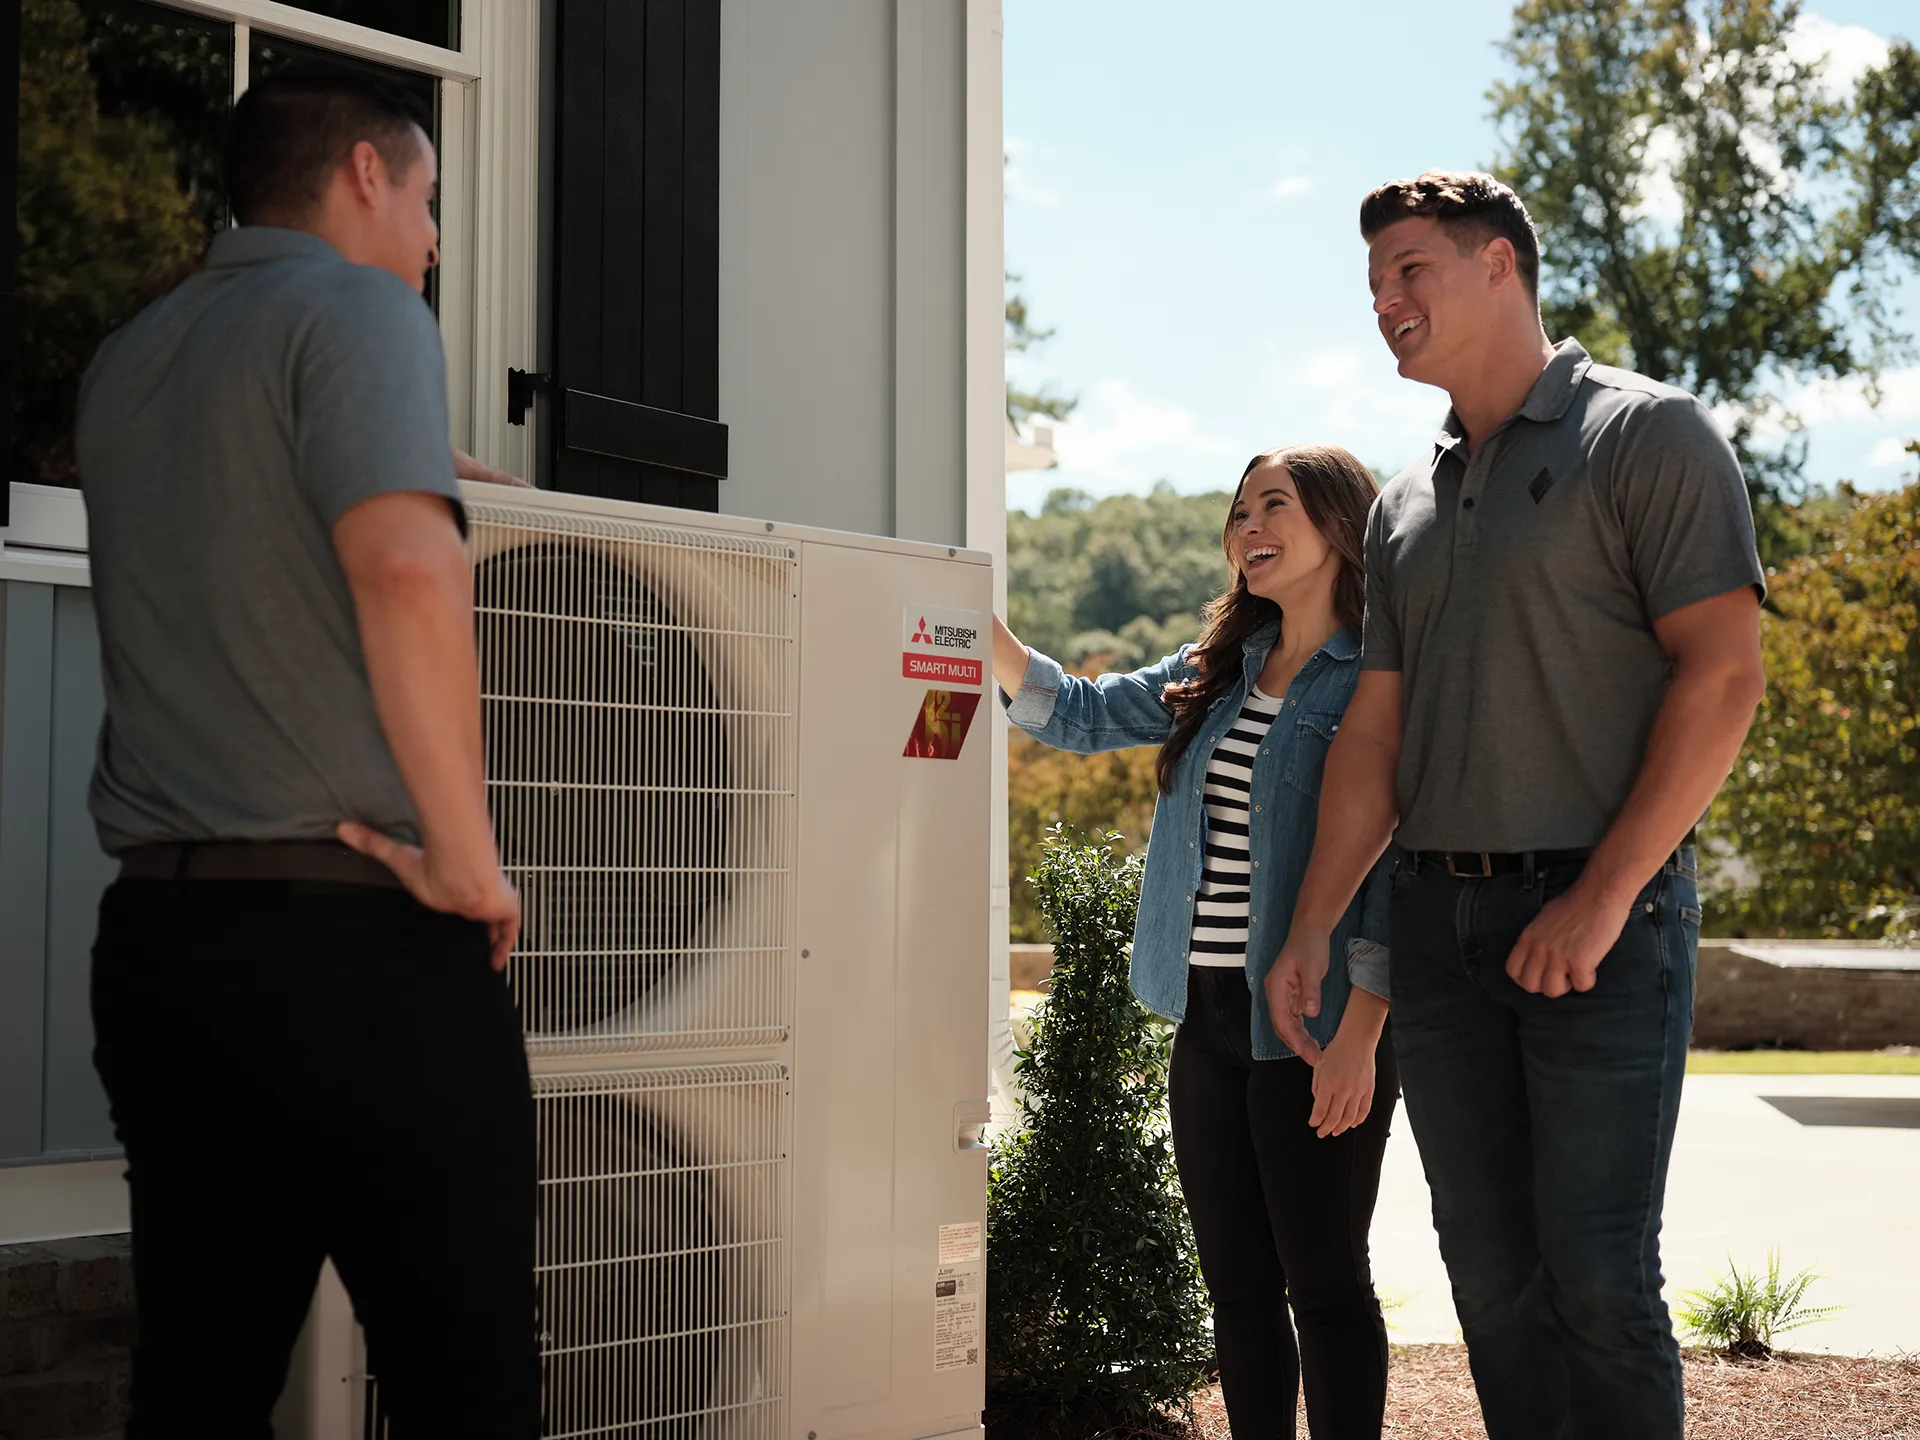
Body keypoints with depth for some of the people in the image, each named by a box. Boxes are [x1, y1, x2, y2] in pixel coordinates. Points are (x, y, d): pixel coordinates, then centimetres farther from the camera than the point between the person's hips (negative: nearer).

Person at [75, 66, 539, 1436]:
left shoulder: (127, 360, 17)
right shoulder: (356, 307, -5)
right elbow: (406, 564, -22)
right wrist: (469, 857, -16)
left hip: (158, 921, 8)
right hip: (352, 927, -7)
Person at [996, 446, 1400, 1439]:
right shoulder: (1217, 673, 13)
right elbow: (1076, 714, 17)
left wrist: (1358, 1037, -19)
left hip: (1314, 1026, -7)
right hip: (1208, 1018, 7)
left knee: (1324, 1283, 1)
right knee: (1237, 1285, 12)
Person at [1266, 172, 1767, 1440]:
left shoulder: (1648, 434, -2)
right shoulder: (1407, 506, 18)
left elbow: (1723, 676, -11)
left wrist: (1603, 897, -17)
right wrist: (1312, 931, 9)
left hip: (1603, 915, -6)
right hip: (1440, 915, 6)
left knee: (1597, 1273, -7)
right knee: (1490, 1272, 7)